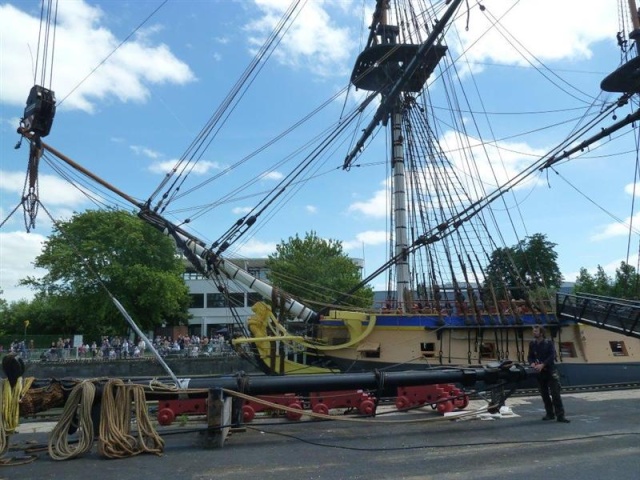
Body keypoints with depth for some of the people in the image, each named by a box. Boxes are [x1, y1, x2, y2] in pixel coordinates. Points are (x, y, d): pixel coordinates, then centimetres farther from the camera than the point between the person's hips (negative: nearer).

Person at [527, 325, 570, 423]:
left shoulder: (549, 342, -5)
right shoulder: (532, 344, 7)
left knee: (555, 394, -7)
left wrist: (542, 365, -22)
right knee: (544, 394, 9)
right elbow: (530, 357, 9)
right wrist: (532, 363, -13)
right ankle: (550, 414, 21)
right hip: (539, 372, 4)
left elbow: (552, 356, -13)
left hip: (550, 371, -4)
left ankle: (560, 415, -4)